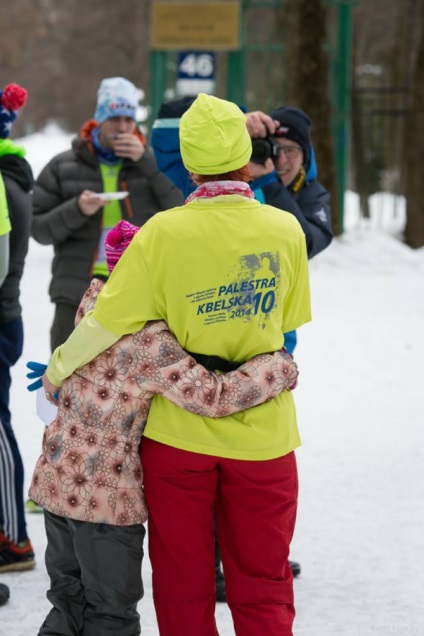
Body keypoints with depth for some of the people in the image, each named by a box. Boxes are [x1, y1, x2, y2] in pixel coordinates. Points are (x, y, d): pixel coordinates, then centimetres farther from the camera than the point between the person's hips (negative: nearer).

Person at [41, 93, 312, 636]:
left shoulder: (164, 233, -15)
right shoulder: (285, 230, -7)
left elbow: (106, 322, -12)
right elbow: (285, 324, 5)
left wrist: (57, 370, 4)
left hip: (179, 429, -1)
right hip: (262, 431, 1)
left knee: (183, 586, 12)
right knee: (262, 586, 11)